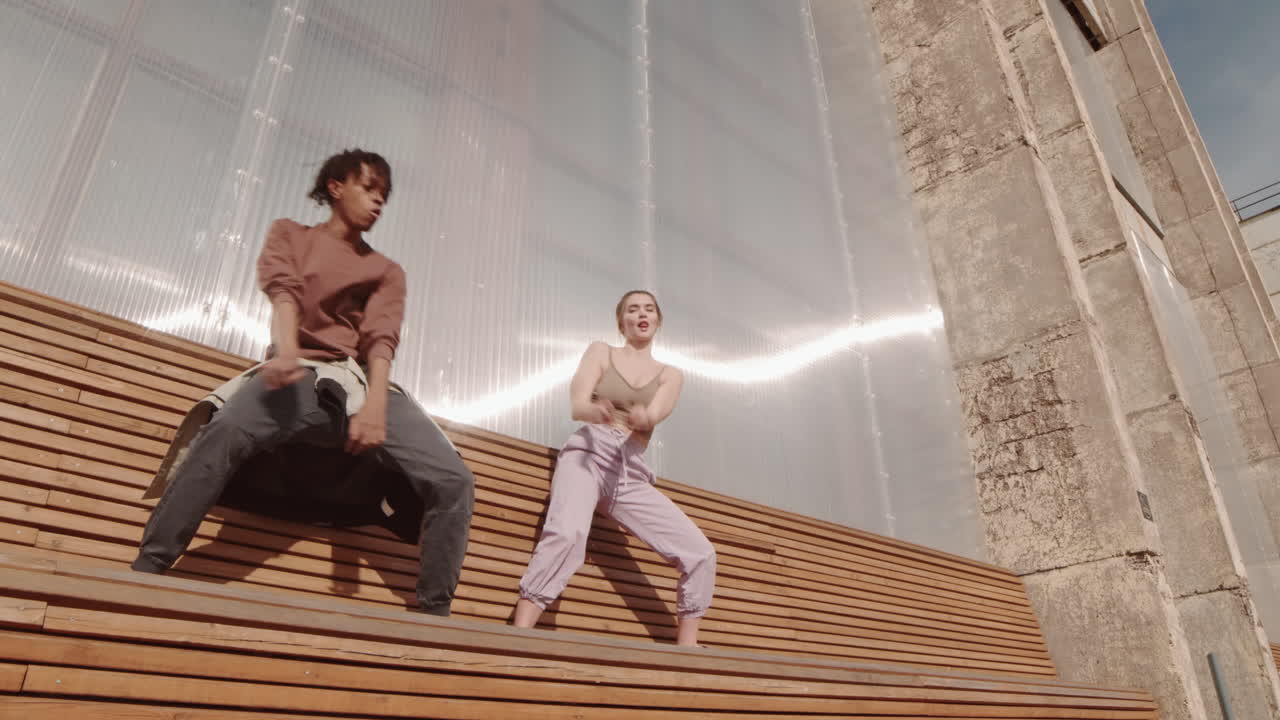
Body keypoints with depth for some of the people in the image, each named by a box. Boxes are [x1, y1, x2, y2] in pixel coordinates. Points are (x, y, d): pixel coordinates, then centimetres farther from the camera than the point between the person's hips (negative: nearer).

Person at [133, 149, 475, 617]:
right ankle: (144, 575, -27)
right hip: (301, 376, -2)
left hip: (364, 384, 2)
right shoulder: (289, 235, 19)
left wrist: (376, 403, -20)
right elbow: (283, 292, -3)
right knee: (223, 434, -35)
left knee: (453, 480, -19)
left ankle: (433, 615, -9)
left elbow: (381, 338, 1)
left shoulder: (387, 272, 20)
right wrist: (286, 350, -26)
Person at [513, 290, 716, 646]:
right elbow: (578, 406, -2)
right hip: (588, 455, -3)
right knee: (567, 532, -35)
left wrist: (642, 419, -31)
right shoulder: (600, 352, 13)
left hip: (631, 475, 4)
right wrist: (598, 411, -28)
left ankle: (687, 648, 7)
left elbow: (652, 418, -4)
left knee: (700, 553, -7)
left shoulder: (670, 376, 17)